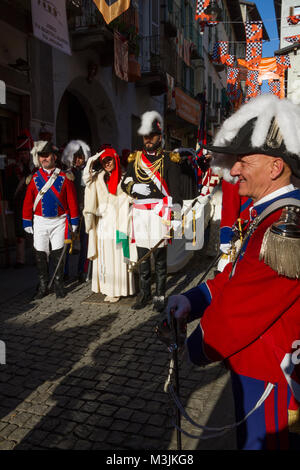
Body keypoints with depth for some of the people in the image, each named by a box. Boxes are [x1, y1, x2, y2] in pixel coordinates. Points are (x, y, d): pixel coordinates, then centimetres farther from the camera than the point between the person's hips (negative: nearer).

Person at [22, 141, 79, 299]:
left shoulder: (64, 177, -1)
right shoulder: (34, 178, 3)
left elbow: (72, 200, 0)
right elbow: (28, 202, 5)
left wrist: (74, 221, -2)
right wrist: (27, 222, 2)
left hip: (59, 221, -2)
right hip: (40, 221, 2)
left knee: (58, 254, 2)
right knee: (40, 255, 6)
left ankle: (59, 285, 17)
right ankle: (43, 287, 19)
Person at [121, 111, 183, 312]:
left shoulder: (169, 160, 1)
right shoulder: (136, 159, 14)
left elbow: (175, 190, -4)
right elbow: (124, 182, 14)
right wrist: (134, 187, -8)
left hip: (160, 211, -4)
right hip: (140, 211, 4)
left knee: (160, 255, 2)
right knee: (142, 254, 9)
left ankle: (160, 295, 13)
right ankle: (144, 293, 21)